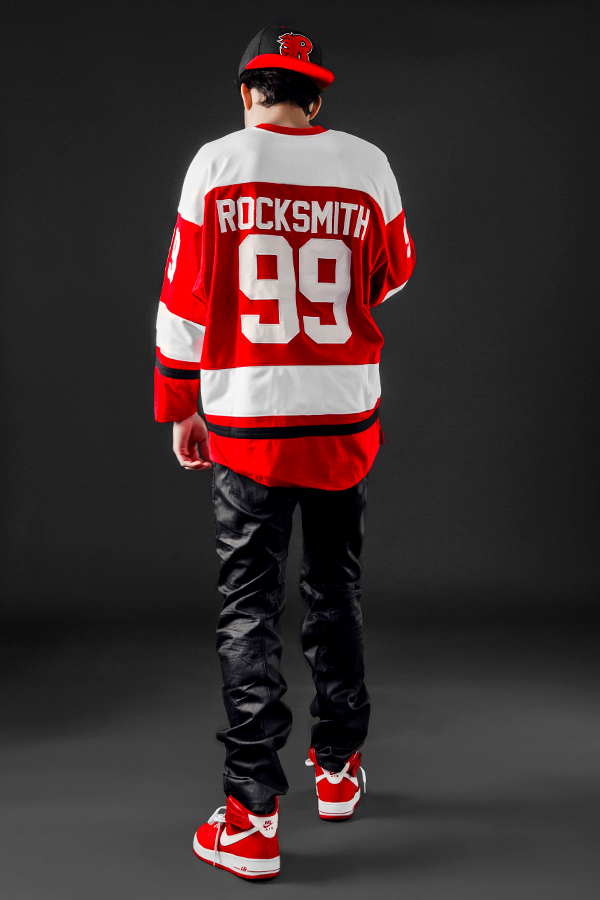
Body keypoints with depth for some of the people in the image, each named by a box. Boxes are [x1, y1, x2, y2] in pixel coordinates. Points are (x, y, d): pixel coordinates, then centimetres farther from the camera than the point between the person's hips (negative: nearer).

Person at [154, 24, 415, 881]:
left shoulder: (216, 163, -3)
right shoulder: (367, 165, 0)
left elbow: (185, 296, -1)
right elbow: (394, 274, 15)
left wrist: (181, 408, 8)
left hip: (246, 423, -2)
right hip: (345, 422, 2)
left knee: (249, 613, 4)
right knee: (335, 596, 18)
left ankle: (253, 818, 4)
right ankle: (338, 768, 32)